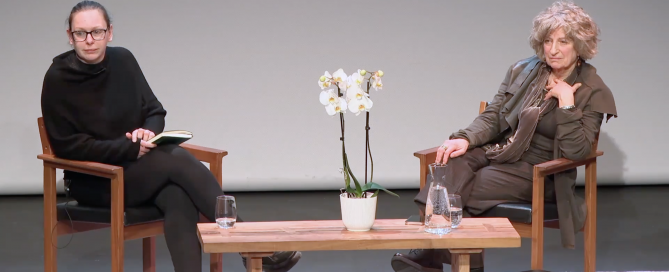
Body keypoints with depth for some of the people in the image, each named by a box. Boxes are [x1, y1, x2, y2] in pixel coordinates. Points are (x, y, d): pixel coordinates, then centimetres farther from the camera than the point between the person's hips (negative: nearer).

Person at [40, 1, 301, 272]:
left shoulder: (122, 60, 3)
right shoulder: (58, 79, -11)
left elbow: (155, 111, 11)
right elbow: (66, 145, -11)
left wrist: (149, 132, -13)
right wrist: (129, 148, -19)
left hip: (137, 167, 4)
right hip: (93, 181, -4)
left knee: (179, 198, -31)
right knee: (177, 159, -29)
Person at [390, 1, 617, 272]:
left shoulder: (593, 93, -4)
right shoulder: (522, 71, 10)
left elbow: (576, 151, -12)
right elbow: (491, 117, 9)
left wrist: (566, 102, -18)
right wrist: (465, 139, -11)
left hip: (538, 172, -4)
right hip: (499, 152, 4)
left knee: (460, 189, -29)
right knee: (453, 162, -31)